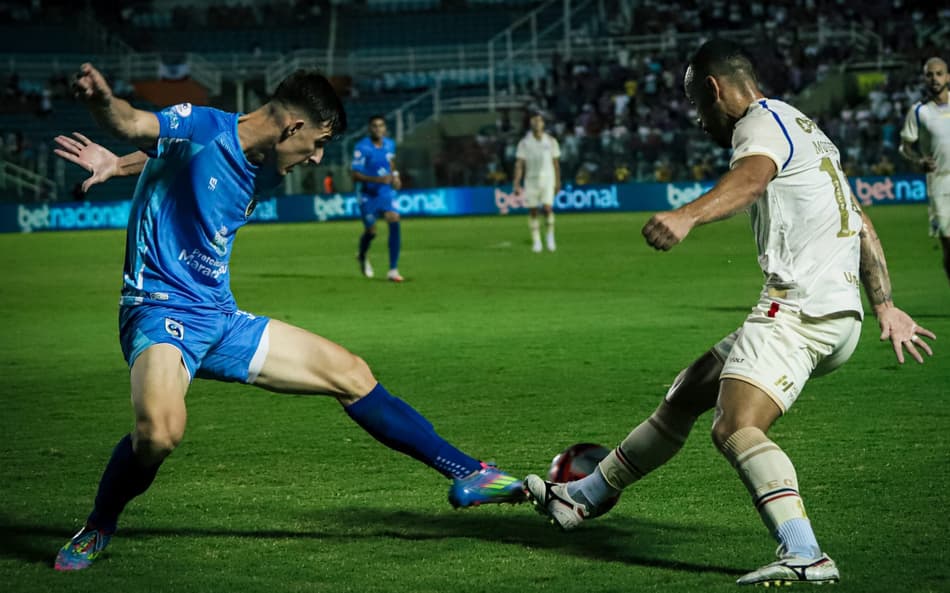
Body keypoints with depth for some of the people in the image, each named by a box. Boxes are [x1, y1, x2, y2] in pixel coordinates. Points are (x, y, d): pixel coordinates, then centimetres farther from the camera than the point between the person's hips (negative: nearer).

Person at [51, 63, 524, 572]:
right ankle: (94, 533, -7)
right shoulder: (201, 129, -13)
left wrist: (118, 165, 10)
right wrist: (102, 100, -52)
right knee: (160, 430, -36)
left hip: (221, 319, 8)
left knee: (349, 374, 10)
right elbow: (132, 125, -29)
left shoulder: (262, 173, 10)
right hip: (160, 312, -8)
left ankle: (466, 473, 23)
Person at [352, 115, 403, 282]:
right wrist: (378, 179, -31)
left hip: (387, 192, 4)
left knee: (394, 222, -16)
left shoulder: (390, 144, 1)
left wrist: (395, 177, 4)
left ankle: (393, 270, -13)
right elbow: (355, 175, -20)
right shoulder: (361, 148, -17)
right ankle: (362, 256, 42)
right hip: (368, 194, -4)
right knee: (371, 231, 5)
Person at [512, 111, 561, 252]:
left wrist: (558, 182, 11)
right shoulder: (524, 142, 0)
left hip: (547, 178, 0)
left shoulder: (550, 141, 3)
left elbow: (556, 162, 10)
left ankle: (550, 234, 9)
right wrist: (517, 184, -10)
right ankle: (536, 241, 11)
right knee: (532, 211, 1)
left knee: (547, 207, -15)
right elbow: (519, 163, -2)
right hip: (531, 179, 1)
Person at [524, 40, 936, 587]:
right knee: (687, 394, 20)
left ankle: (804, 556, -41)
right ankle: (585, 497, 33)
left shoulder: (763, 121, -6)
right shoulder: (804, 128, 26)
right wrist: (886, 307, 32)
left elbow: (750, 178, -31)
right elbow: (862, 226, 29)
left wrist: (687, 215, -48)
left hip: (799, 310, -10)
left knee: (736, 428, -26)